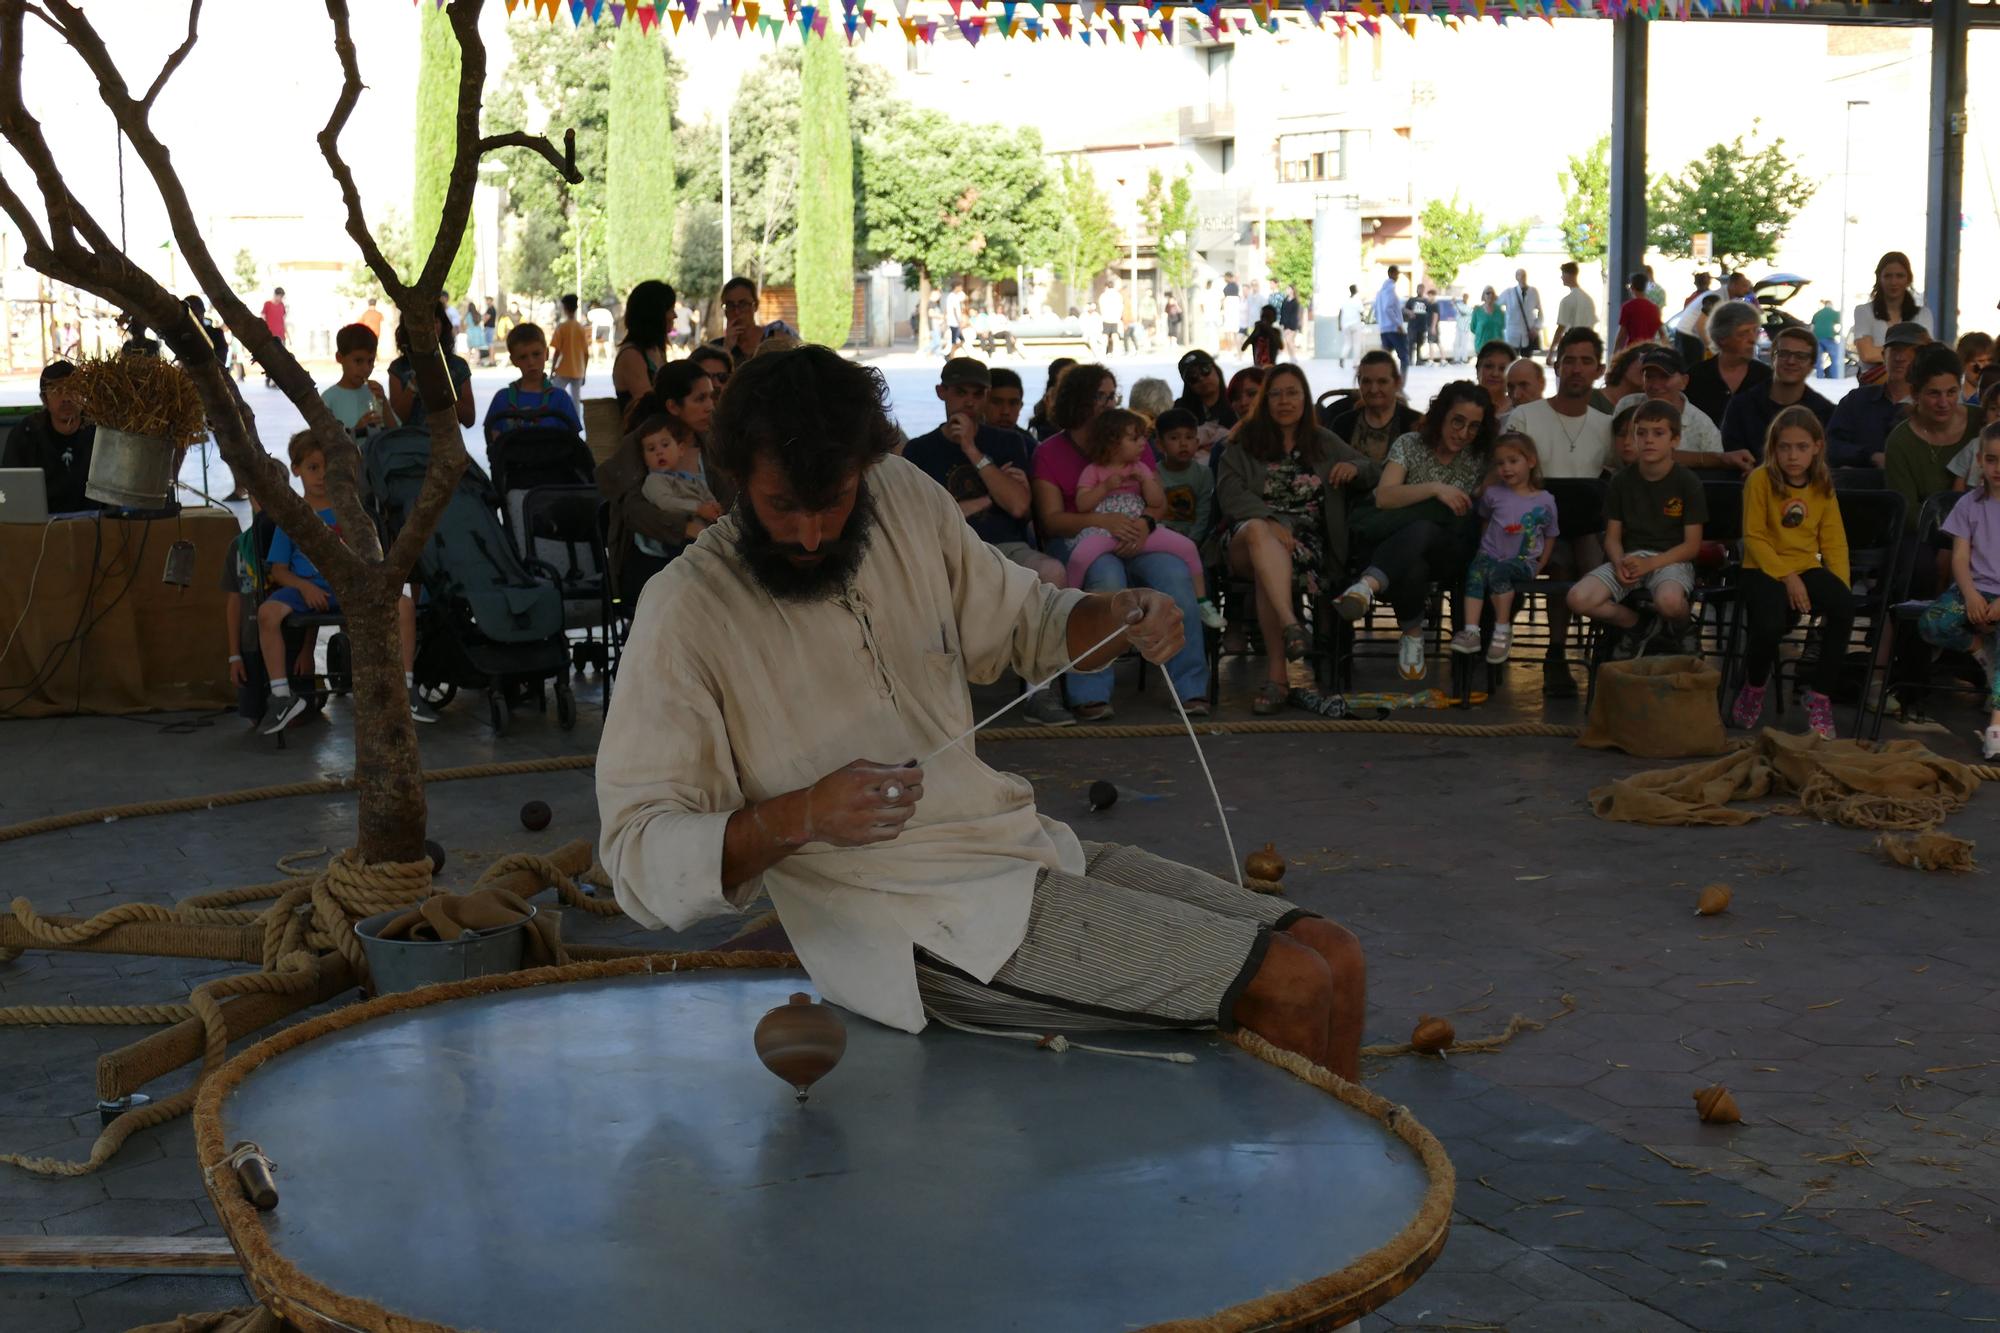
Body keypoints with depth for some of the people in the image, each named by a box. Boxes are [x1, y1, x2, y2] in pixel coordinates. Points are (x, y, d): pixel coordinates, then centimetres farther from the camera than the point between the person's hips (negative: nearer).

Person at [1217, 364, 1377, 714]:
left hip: (1306, 541, 1)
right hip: (1249, 537, -1)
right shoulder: (1245, 440, 16)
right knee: (1258, 530, -41)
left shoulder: (1324, 443, 23)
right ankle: (1291, 625, -55)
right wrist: (1271, 522, -18)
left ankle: (1278, 675, -41)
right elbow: (1230, 491, 0)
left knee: (1270, 568, -37)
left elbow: (1376, 477, 25)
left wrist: (1355, 468, -1)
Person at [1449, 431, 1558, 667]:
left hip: (1525, 561, -2)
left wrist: (1539, 567, 4)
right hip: (1491, 554, 2)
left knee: (1500, 571, -35)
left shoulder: (1545, 501, 3)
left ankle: (1503, 631, -23)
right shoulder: (1493, 494, 8)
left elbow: (1550, 535, 12)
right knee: (1476, 570, -32)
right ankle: (1470, 631, -40)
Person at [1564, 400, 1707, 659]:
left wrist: (1650, 564, -18)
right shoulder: (1622, 481, 6)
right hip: (1629, 556, 4)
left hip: (1671, 558, -3)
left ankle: (1681, 629, 1)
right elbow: (1612, 536, 8)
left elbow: (1692, 545, -5)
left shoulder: (1687, 483, -3)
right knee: (1578, 599, -23)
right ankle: (1638, 627, 6)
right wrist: (1619, 563, -15)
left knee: (1669, 601, -40)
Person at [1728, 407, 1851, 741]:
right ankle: (1753, 688, 4)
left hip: (1807, 568, 4)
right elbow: (1754, 537, -8)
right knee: (1768, 625, -32)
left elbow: (1834, 541, 7)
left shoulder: (1823, 487, 7)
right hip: (1764, 570, -4)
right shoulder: (1760, 480, -6)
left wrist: (1841, 585, -7)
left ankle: (1820, 697, -11)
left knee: (1844, 606, -28)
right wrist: (1786, 577, -15)